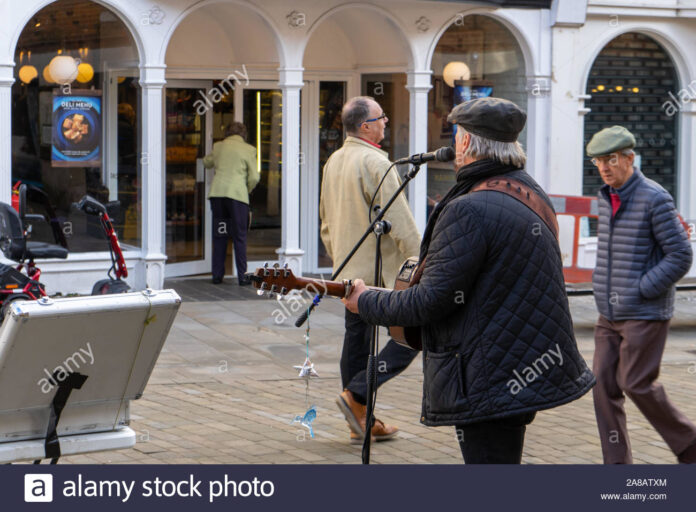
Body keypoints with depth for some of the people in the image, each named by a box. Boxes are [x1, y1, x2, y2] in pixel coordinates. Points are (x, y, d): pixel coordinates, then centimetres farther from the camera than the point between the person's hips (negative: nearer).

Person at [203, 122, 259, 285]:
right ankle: (242, 276, 0)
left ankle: (217, 275, 11)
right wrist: (248, 190, 16)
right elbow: (254, 177, -2)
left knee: (219, 237, 10)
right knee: (239, 237, 2)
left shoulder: (218, 146, 10)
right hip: (237, 193, -3)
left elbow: (207, 162, 28)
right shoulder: (248, 149, 1)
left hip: (217, 192, 3)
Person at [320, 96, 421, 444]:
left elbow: (326, 220, 20)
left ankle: (360, 423, 15)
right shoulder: (375, 162, -16)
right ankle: (356, 395, -9)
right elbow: (399, 220, -19)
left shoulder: (333, 162, 11)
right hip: (381, 269, -9)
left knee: (356, 338, 11)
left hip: (349, 270, 9)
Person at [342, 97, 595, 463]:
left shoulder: (469, 211, -20)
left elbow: (430, 302, -19)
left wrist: (367, 302, -4)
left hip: (490, 378, -10)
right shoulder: (529, 192, 9)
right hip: (529, 366, 10)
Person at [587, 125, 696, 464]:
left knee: (636, 383, -7)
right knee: (603, 384, 2)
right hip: (609, 315, 8)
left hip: (646, 313, -7)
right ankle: (617, 465, 7)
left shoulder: (655, 198, -13)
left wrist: (639, 291, -15)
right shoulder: (606, 199, 10)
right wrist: (600, 285, 11)